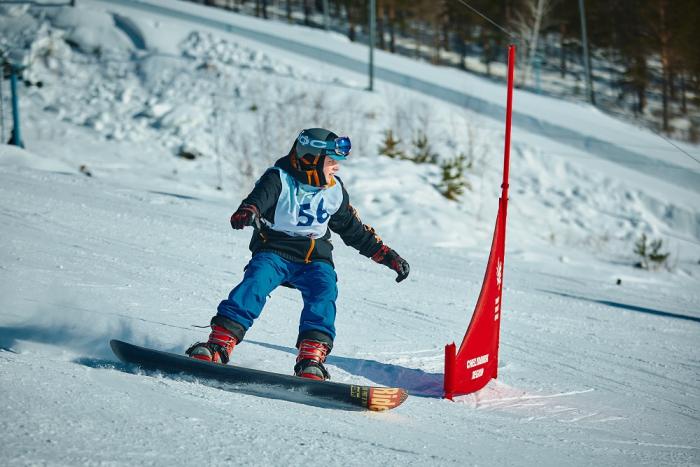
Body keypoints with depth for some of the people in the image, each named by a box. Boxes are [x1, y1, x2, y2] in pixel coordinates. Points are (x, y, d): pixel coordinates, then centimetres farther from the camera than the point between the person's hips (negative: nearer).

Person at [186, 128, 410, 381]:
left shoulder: (335, 191, 10)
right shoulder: (278, 179, -6)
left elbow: (354, 230, 22)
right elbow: (259, 198, -26)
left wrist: (387, 255, 20)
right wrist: (247, 212, -51)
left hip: (315, 259, 3)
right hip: (274, 252, -3)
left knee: (324, 292, -25)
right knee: (255, 282, -29)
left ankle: (311, 358, -36)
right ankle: (219, 344, -36)